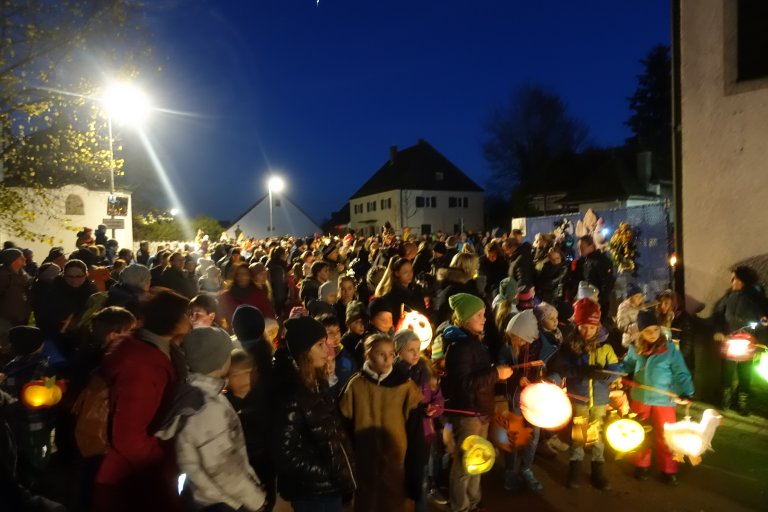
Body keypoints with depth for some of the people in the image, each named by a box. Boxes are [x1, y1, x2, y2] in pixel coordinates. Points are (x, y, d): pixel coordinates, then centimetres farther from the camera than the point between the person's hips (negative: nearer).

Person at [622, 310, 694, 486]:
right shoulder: (635, 349, -3)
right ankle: (641, 466, 33)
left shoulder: (670, 348, -12)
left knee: (665, 436, 7)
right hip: (640, 398, 3)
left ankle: (668, 470, 25)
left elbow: (680, 372, -11)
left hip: (663, 400, -3)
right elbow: (626, 367, 8)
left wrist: (685, 392, -22)